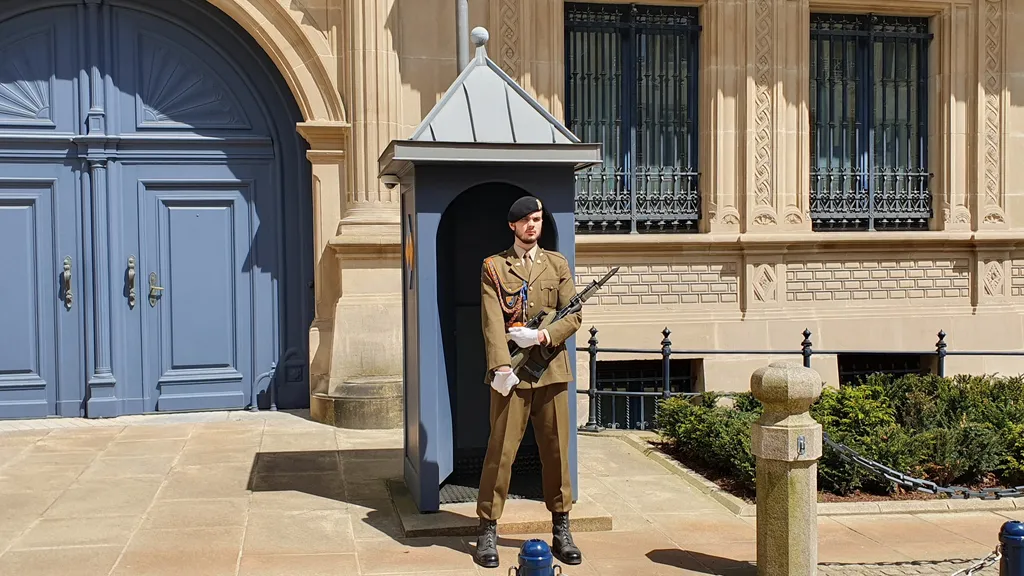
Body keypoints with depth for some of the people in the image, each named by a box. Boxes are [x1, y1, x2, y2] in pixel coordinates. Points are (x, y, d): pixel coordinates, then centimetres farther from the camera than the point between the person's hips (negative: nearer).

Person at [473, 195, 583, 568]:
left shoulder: (557, 264, 12)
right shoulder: (494, 267, 5)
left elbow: (574, 316, 4)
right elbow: (492, 322, -6)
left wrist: (542, 337, -14)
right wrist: (501, 367, -19)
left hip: (551, 369, 2)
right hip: (512, 372, -2)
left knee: (556, 451, 7)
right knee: (500, 452, -2)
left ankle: (561, 531, 17)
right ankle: (488, 531, 8)